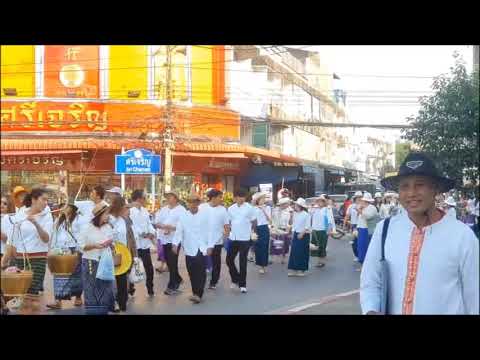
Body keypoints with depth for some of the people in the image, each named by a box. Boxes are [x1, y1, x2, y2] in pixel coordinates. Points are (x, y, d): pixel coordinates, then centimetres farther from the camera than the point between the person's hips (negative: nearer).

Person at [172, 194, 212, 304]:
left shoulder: (205, 215, 0)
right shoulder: (183, 216, 4)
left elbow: (209, 231, -1)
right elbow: (178, 231, -1)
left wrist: (210, 246, -6)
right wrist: (175, 243, -14)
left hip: (202, 248, -2)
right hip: (189, 249, 2)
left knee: (201, 272, -10)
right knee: (192, 273, 7)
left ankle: (198, 294, -10)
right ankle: (196, 294, 19)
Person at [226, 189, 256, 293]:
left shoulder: (249, 208, -6)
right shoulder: (231, 208, 4)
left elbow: (254, 223, 1)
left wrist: (248, 230, 8)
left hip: (244, 239, -4)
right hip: (233, 238, 4)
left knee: (242, 262, 1)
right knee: (229, 260, 6)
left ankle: (242, 284, 12)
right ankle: (235, 279, 27)